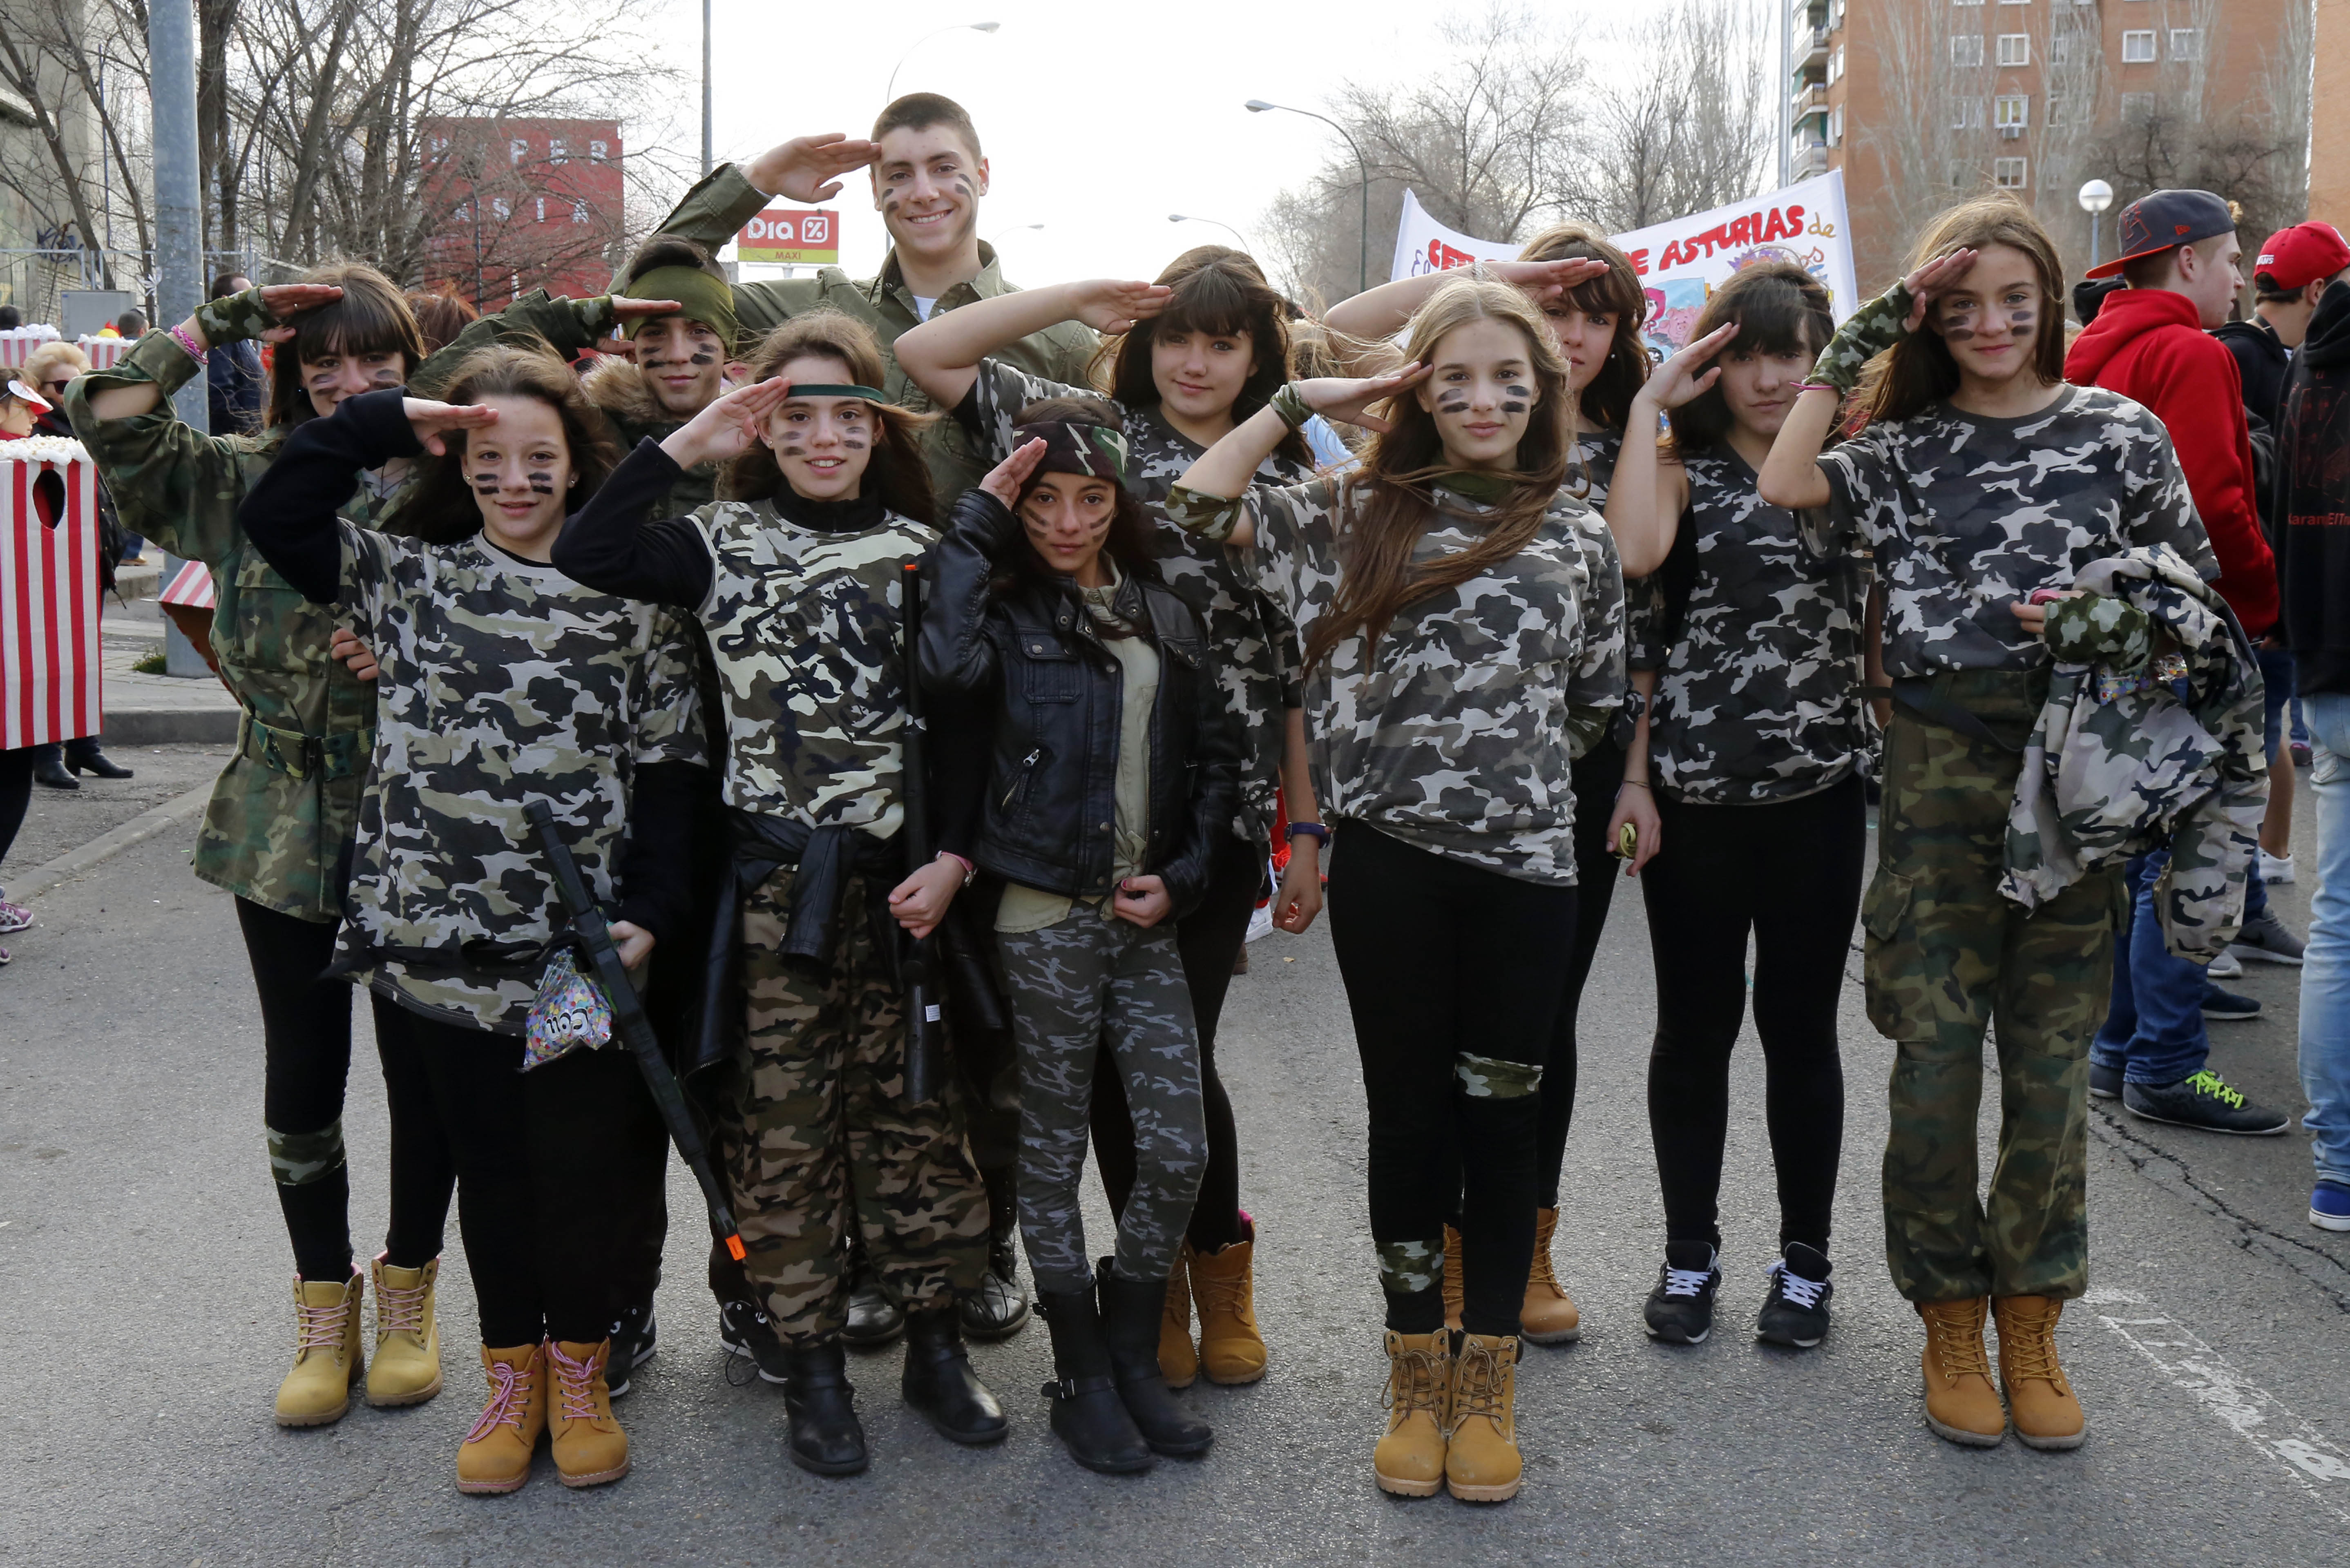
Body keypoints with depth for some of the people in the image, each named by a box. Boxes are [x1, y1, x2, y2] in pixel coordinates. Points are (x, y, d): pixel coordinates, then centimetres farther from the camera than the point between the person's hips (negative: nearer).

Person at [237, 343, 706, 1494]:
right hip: (441, 936, 1)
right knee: (487, 1165, 12)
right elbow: (272, 513, -2)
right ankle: (511, 1377, 29)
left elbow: (667, 770, 2)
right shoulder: (409, 577, 6)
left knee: (582, 1166, 5)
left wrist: (650, 912, -6)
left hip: (583, 945, -1)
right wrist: (390, 423, -5)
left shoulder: (629, 600, 3)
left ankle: (580, 1372, 26)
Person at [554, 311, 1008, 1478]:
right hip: (774, 884, -1)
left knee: (915, 1112, 9)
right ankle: (809, 1368, 15)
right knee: (784, 1121, 4)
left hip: (904, 879, 2)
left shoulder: (923, 550, 8)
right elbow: (581, 560, -13)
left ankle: (935, 1347, 22)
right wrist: (685, 445, -9)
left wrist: (953, 859, -6)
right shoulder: (722, 541, 5)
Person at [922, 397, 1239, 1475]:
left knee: (1179, 1150, 2)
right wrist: (977, 524, -20)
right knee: (1053, 1154, 7)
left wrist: (1183, 877, 1)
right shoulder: (1006, 610, -4)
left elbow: (1217, 755, 14)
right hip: (1043, 920, -4)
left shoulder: (1163, 616, 11)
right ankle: (1083, 1380, 21)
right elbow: (950, 666, -28)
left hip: (1146, 914, 4)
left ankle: (1133, 1356, 23)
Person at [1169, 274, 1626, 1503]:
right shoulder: (1359, 516, 7)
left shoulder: (1578, 537, 9)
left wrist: (1505, 767, 8)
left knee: (1502, 1118, 8)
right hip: (1387, 858, 0)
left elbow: (1595, 707, 14)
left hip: (1524, 861, 1)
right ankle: (1416, 1377, 23)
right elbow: (1200, 505, 1)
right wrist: (1304, 401, 3)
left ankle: (1487, 1384, 21)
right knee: (1410, 1113, 9)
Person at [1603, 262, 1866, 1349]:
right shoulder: (1682, 468, 1)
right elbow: (1629, 557, -21)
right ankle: (1689, 1255, 23)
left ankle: (1804, 1261, 23)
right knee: (1693, 1026, 9)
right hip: (1693, 797, -1)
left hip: (1819, 795, 2)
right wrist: (1649, 406, -15)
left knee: (1800, 1024, 9)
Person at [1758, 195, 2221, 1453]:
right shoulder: (1904, 446, 8)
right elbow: (1782, 487, -9)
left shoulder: (2118, 430, 7)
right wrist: (1852, 348, -2)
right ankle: (1950, 1321, 18)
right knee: (1934, 1062, 0)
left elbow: (2195, 590, 11)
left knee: (2051, 1064, 5)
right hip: (1938, 771, 0)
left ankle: (2031, 1324, 21)